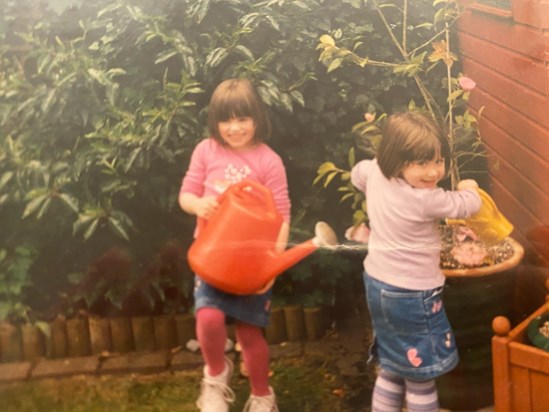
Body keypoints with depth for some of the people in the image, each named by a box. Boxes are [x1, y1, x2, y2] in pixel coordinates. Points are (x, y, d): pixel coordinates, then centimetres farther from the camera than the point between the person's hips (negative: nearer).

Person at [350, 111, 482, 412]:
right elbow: (467, 205, -10)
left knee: (392, 367, 24)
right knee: (420, 373, 8)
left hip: (377, 283, 9)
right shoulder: (426, 199, -26)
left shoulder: (375, 173, -4)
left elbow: (358, 173, 20)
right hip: (411, 294, -9)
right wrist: (468, 188, 12)